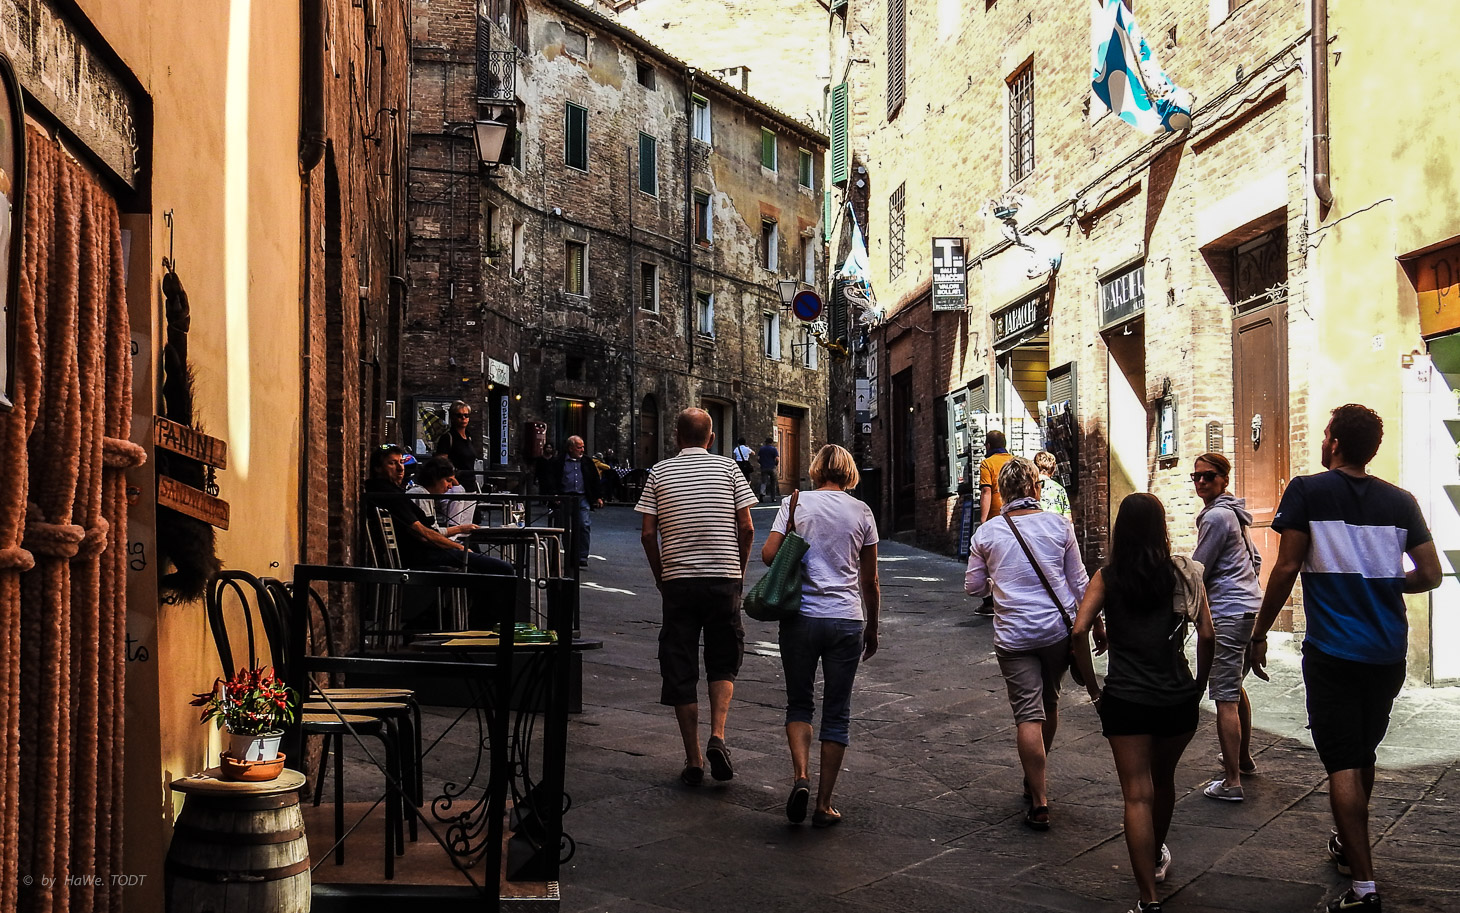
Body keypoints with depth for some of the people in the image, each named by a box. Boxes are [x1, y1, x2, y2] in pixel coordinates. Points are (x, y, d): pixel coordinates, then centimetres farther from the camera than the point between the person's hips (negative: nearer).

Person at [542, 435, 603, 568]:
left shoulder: (587, 462, 14)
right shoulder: (558, 461, 4)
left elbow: (595, 480, 20)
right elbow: (550, 479, 0)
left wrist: (598, 497, 14)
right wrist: (554, 496, -12)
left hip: (583, 499, 1)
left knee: (585, 526, -12)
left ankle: (582, 557, -8)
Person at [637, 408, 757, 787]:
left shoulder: (659, 473, 3)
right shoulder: (728, 468, 3)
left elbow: (648, 534, -1)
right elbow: (746, 529, -2)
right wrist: (739, 571, 12)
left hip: (678, 581, 0)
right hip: (724, 578, 0)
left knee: (680, 671, 7)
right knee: (723, 663, 14)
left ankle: (694, 760, 8)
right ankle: (717, 737, -7)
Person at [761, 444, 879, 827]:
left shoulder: (796, 502, 1)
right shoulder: (861, 511, 4)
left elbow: (769, 554, -8)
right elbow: (870, 580, 8)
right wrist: (872, 629, 18)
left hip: (800, 617, 0)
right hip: (847, 620, 0)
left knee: (799, 704, 15)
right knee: (837, 713, 9)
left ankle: (801, 777, -8)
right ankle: (824, 805, 10)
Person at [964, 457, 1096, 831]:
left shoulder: (987, 533, -2)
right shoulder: (1058, 525, -2)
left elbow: (973, 587, 7)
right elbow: (1078, 581, 4)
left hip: (1014, 635, -2)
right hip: (1058, 629, 2)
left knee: (1028, 715, -2)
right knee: (1049, 704, 20)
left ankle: (1039, 804, -4)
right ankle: (1035, 782, 36)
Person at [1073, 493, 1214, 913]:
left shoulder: (1107, 577, -2)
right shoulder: (1184, 572, 1)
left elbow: (1079, 631, -12)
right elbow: (1207, 635, -4)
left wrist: (1093, 688, -2)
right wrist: (1199, 685, 9)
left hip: (1125, 700, -2)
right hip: (1178, 698, 2)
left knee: (1138, 795, -1)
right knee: (1163, 780, 25)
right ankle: (1157, 858, 49)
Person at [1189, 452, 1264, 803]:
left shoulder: (1216, 516, -14)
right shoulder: (1234, 513, 16)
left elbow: (1198, 571, -10)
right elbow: (1254, 557, 25)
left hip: (1228, 614, -11)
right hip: (1248, 606, 11)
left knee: (1225, 698, -11)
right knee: (1235, 688, 25)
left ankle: (1231, 782, -12)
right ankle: (1243, 758, 39)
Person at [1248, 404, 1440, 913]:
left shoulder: (1308, 492, -7)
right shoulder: (1399, 502, 4)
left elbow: (1286, 569, -11)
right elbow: (1429, 575, 5)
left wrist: (1259, 633, -2)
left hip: (1332, 650, -5)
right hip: (1388, 651, 5)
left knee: (1343, 764, -5)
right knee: (1363, 755, 21)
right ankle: (1348, 847, 38)